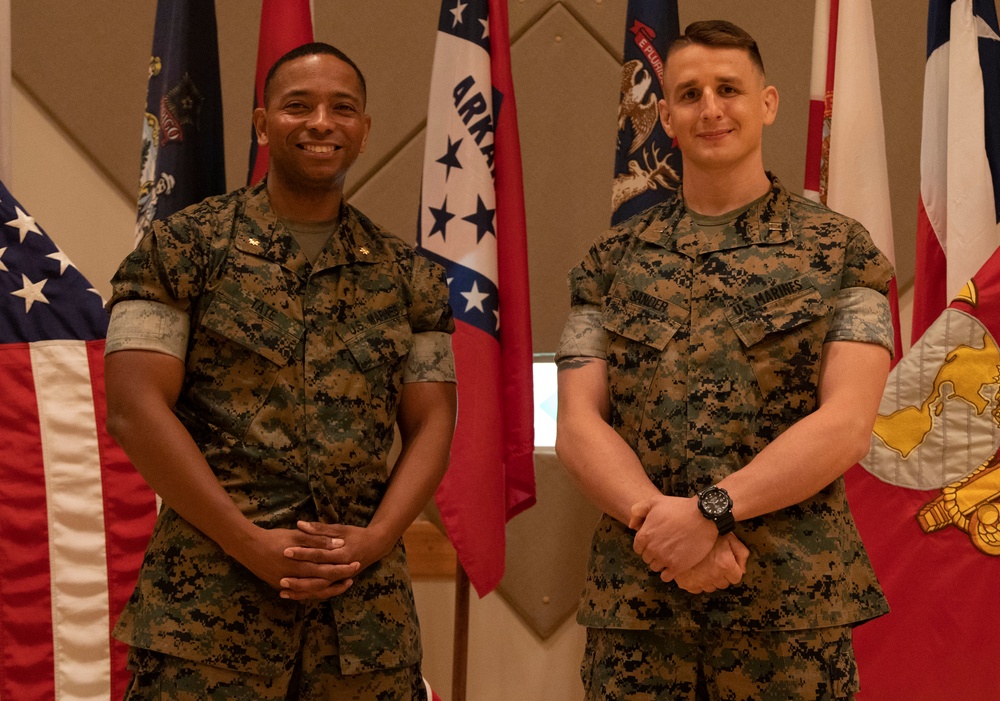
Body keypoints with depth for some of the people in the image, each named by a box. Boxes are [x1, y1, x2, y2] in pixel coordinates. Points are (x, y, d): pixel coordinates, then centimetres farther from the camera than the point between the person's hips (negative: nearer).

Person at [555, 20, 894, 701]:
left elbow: (847, 424, -7)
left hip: (794, 601, -1)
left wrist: (709, 510, -18)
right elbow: (579, 428, 2)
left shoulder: (841, 251, 3)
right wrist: (657, 517, -16)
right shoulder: (612, 261, 9)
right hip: (635, 599, 2)